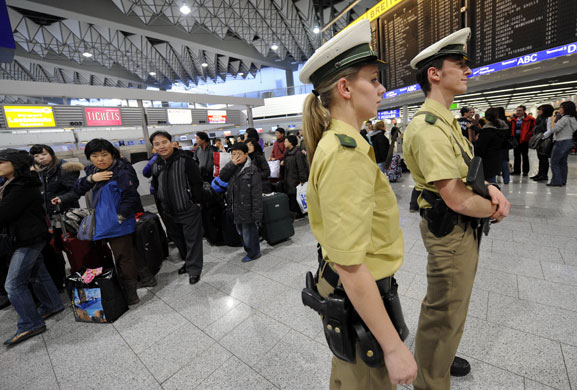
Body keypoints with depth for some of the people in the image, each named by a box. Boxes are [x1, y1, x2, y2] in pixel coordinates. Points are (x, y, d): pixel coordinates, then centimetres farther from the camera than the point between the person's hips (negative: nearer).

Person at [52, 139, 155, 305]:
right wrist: (91, 178, -12)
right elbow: (78, 189, 5)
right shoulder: (92, 170, 10)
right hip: (106, 223, 9)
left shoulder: (122, 171, -16)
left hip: (118, 225, -9)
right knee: (129, 252, 21)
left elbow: (130, 196, -19)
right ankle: (146, 278, 39)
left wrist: (120, 216, -18)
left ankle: (130, 295, 18)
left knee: (123, 258, 3)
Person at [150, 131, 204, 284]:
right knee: (177, 239, 19)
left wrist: (196, 203, -12)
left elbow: (197, 183, -12)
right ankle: (188, 262, 38)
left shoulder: (185, 160, -12)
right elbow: (156, 186, 19)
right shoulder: (156, 165, 7)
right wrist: (162, 206, 16)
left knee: (192, 240, 1)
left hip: (189, 210, -6)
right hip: (169, 212, 7)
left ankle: (194, 269, 14)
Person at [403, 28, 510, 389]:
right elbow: (456, 199, -27)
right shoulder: (428, 127, -24)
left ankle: (438, 358, 50)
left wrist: (491, 189, -4)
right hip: (450, 230, -11)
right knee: (445, 313, 6)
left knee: (452, 304, 26)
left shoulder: (447, 121, 11)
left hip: (464, 228, 11)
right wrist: (495, 210, -8)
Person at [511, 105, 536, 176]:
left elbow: (533, 128, -6)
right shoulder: (513, 120, 10)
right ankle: (516, 170, 19)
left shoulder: (529, 119, -5)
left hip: (524, 140, -5)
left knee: (525, 156, 2)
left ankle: (525, 171, 9)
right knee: (516, 156, 11)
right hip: (516, 140, 5)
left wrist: (527, 136, -12)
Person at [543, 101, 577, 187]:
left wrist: (553, 120, -3)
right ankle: (563, 181, 17)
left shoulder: (565, 118, -16)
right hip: (569, 142, 9)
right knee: (563, 162, 13)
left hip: (561, 142, -9)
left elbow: (553, 129, -17)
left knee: (554, 162, -4)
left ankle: (556, 181, -4)